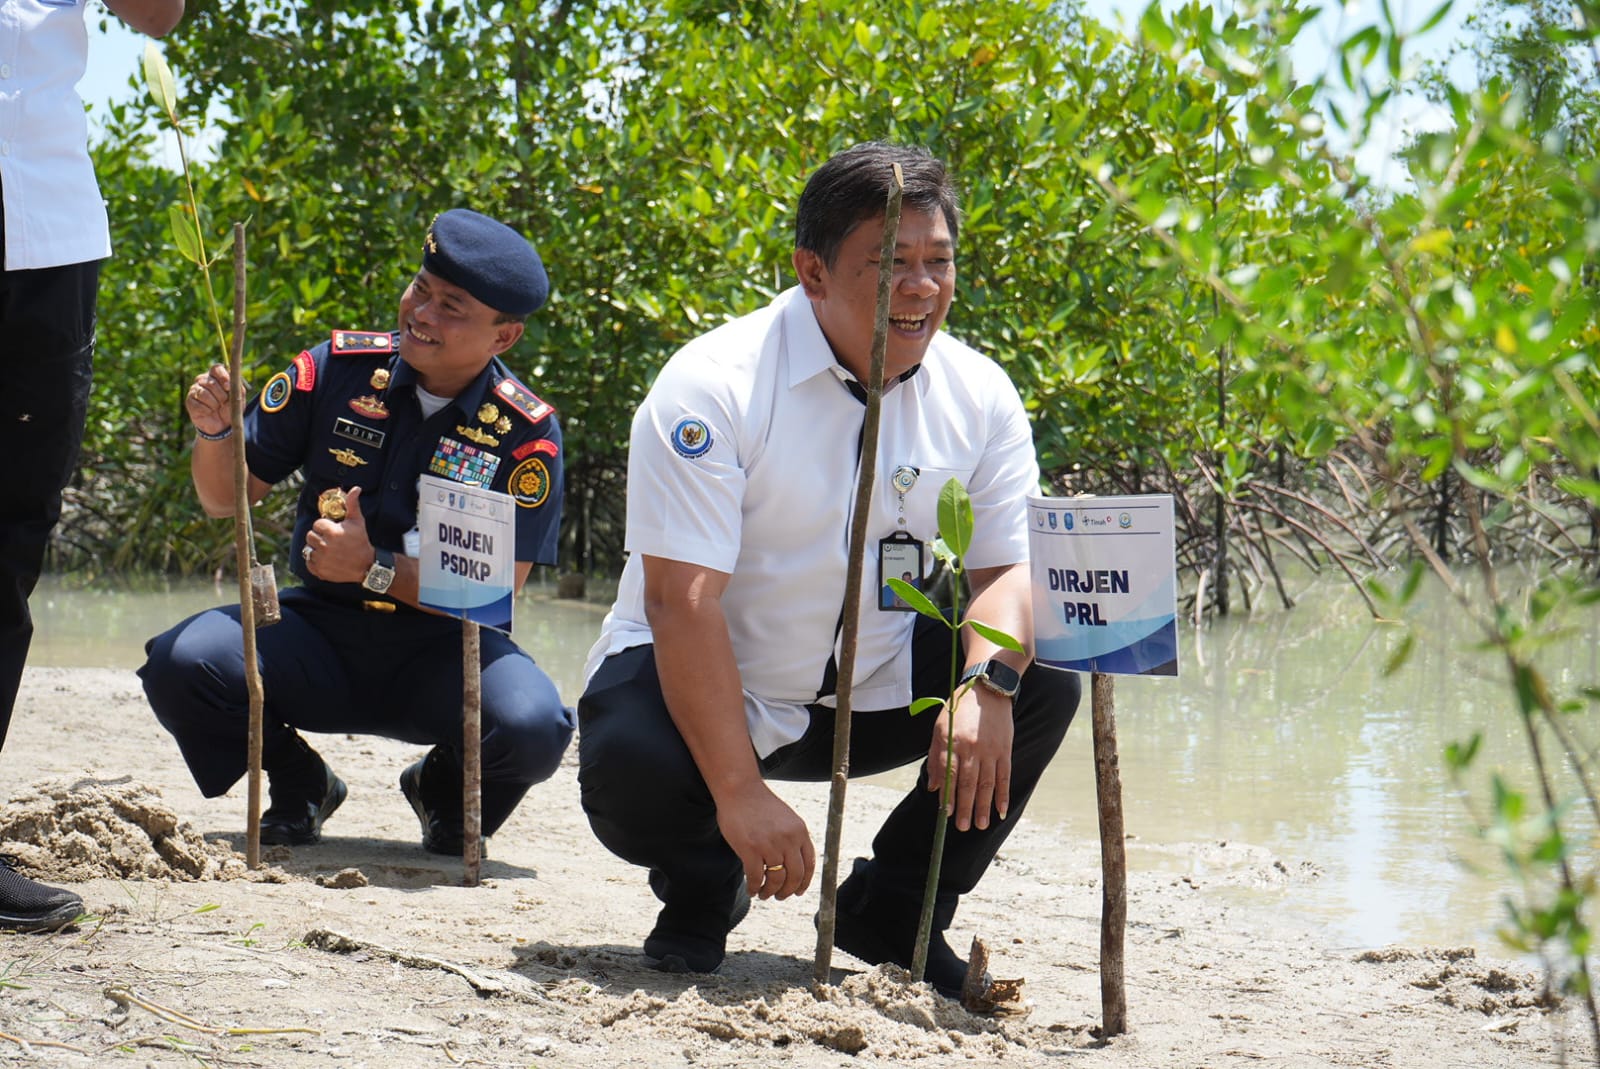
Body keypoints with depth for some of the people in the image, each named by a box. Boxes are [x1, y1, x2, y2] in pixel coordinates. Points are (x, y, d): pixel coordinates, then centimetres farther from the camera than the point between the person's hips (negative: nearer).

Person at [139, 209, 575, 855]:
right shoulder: (337, 370, -3)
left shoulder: (526, 433, -9)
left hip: (443, 648, -2)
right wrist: (214, 432, -19)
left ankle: (445, 790, 7)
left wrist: (374, 568, -25)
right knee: (179, 664, -26)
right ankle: (299, 787, 7)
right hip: (320, 633, 2)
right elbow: (226, 499, 3)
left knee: (531, 728, -33)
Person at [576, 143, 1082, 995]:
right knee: (629, 766, -34)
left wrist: (988, 684, -32)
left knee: (1042, 678, -17)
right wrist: (739, 794, -34)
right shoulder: (713, 387, -21)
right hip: (707, 693, -4)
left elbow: (1009, 571, -7)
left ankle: (893, 912, 2)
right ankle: (704, 886, 5)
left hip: (872, 693, 4)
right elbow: (682, 602, -27)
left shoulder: (978, 396, -5)